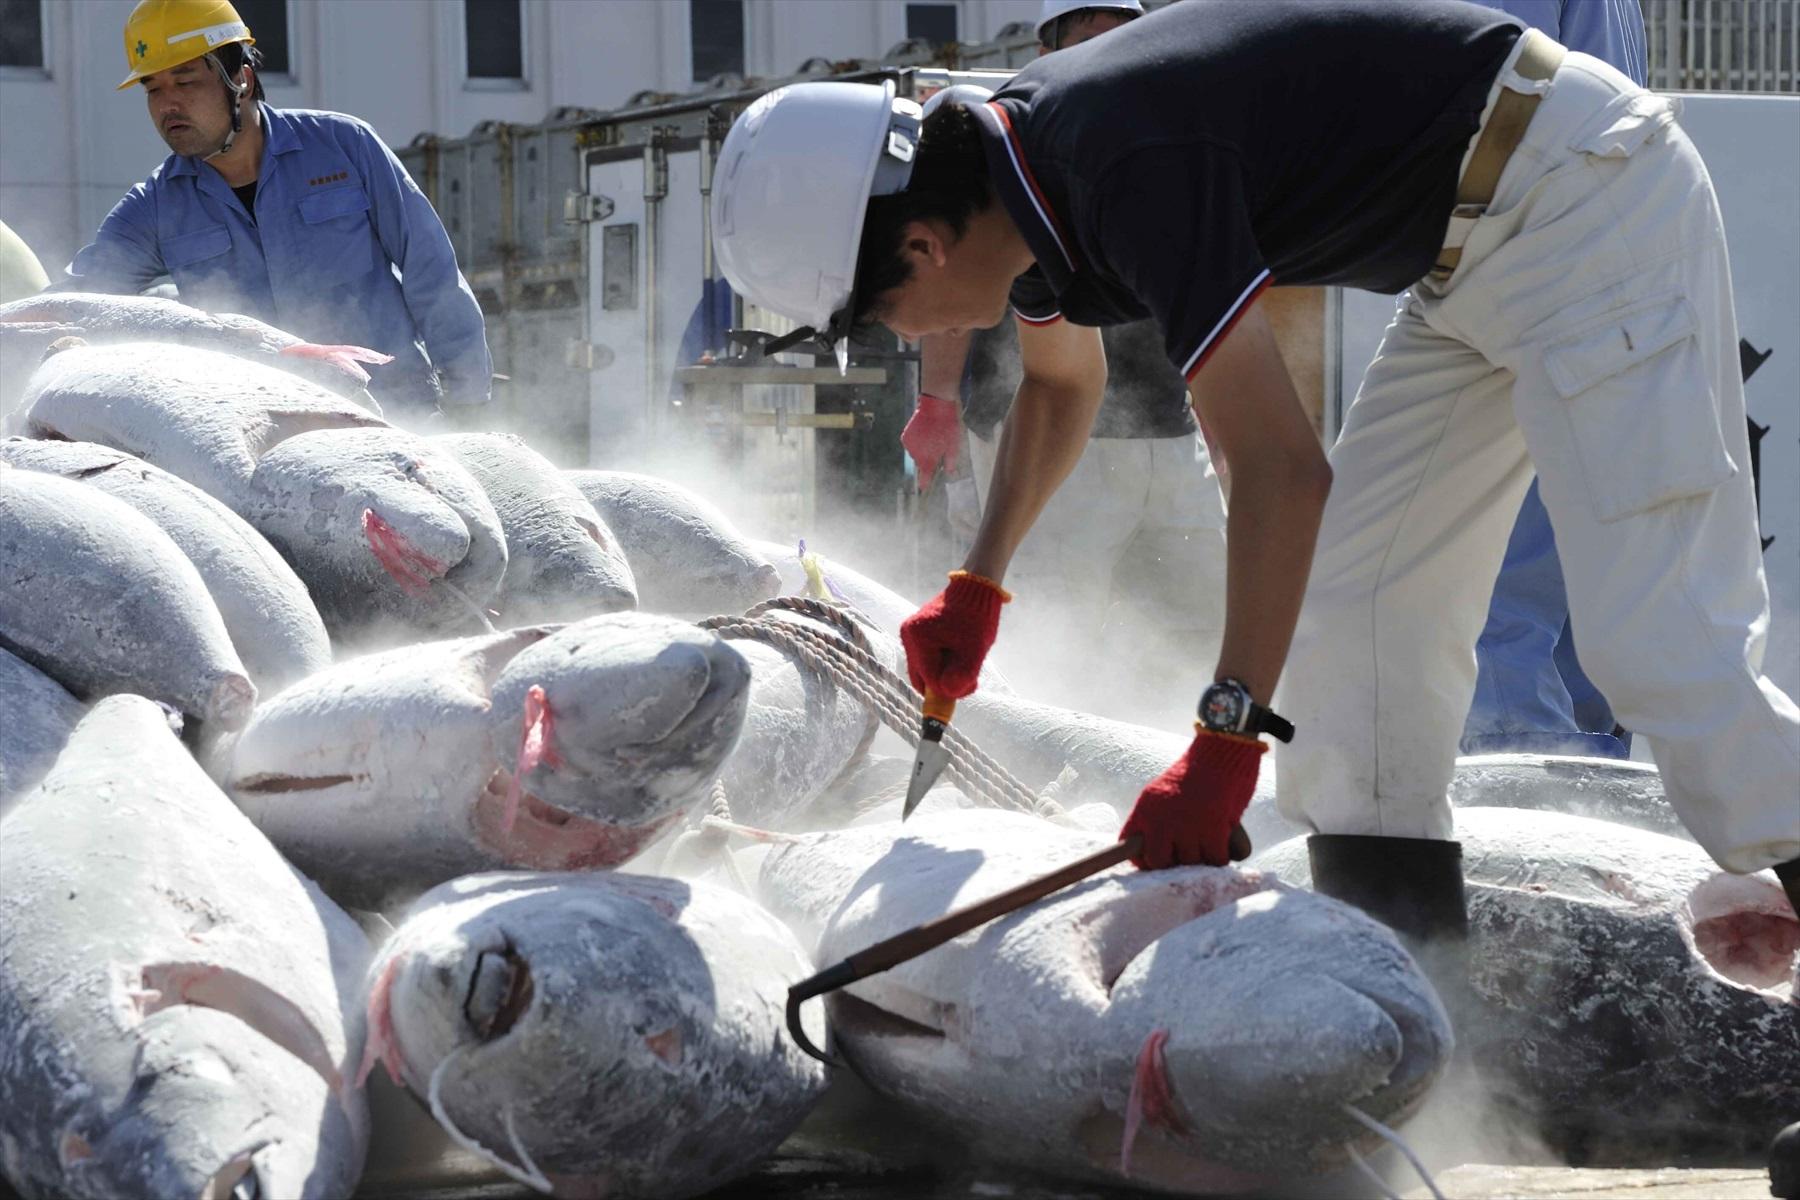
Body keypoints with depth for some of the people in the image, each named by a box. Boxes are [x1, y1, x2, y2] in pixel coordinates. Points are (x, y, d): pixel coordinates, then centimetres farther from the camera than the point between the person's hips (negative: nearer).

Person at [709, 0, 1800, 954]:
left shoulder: (1128, 171, -29)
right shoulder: (1023, 157, 3)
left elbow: (1283, 471, -31)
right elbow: (1063, 376, 26)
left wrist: (1229, 738, -29)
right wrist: (980, 584, 28)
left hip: (1589, 198, -10)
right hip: (1478, 252, 10)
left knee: (1657, 637, -16)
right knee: (1360, 592, 9)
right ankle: (1396, 951, 11)